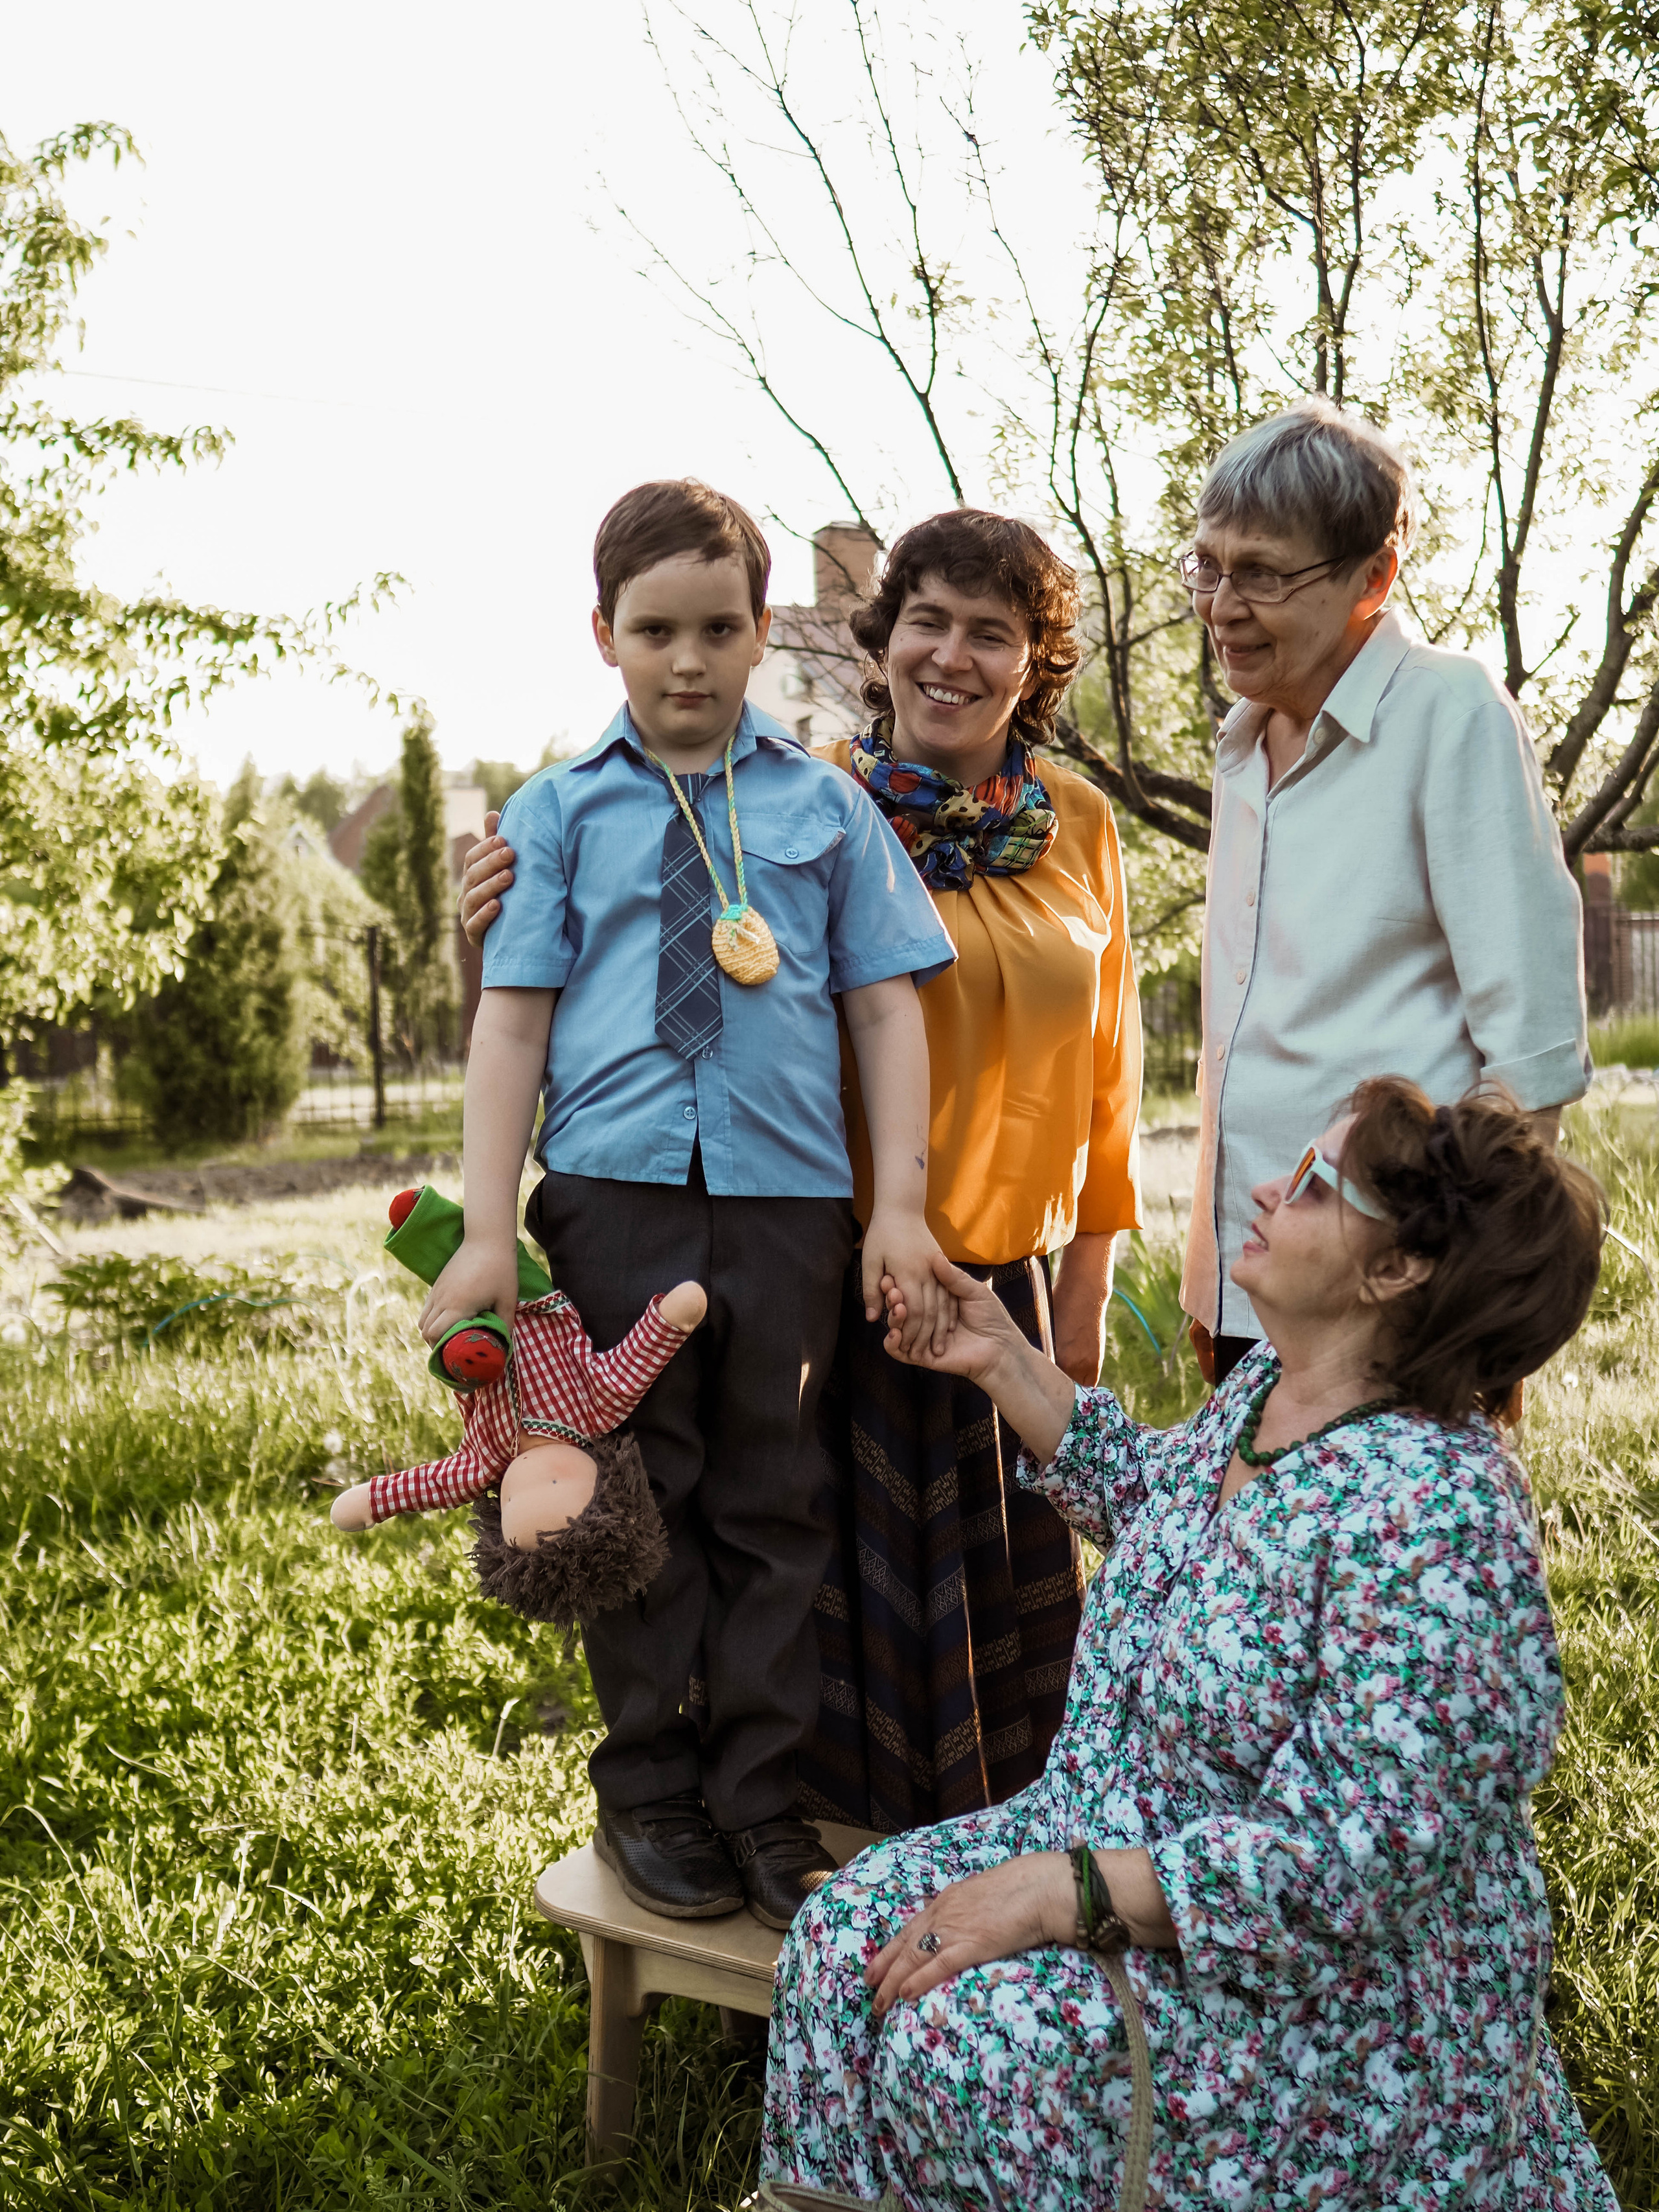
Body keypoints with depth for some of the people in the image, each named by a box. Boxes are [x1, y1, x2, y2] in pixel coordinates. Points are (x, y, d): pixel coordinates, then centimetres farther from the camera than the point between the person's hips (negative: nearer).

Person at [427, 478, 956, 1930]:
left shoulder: (826, 804, 10)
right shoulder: (561, 810, 8)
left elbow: (887, 1006, 8)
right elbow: (514, 1016, 3)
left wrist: (902, 1202, -1)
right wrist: (488, 1232, -3)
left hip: (787, 1195, 1)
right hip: (615, 1191, 0)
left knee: (770, 1506, 8)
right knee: (636, 1500, 9)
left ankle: (761, 1800, 20)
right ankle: (649, 1793, 24)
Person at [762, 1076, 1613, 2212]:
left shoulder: (1430, 1510, -30)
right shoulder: (1263, 1387, -1)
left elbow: (1353, 1852, -31)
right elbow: (1145, 1496, 22)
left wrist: (1065, 1894, -29)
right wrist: (1004, 1362, 13)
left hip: (1325, 1981, -8)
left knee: (964, 2037, -25)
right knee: (853, 1925, -5)